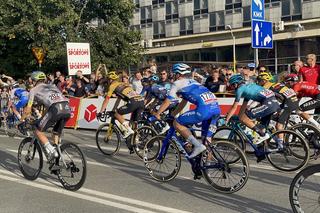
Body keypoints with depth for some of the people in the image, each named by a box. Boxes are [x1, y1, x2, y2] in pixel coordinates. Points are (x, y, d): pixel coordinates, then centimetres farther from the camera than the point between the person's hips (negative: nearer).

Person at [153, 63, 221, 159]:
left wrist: (157, 114, 25)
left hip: (204, 109, -8)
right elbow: (183, 103, 40)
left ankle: (198, 145, -5)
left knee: (177, 123, 3)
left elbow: (167, 102, 14)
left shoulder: (178, 83, 11)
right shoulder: (192, 82, 33)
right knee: (207, 138, 20)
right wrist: (172, 114, 44)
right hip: (216, 108, 8)